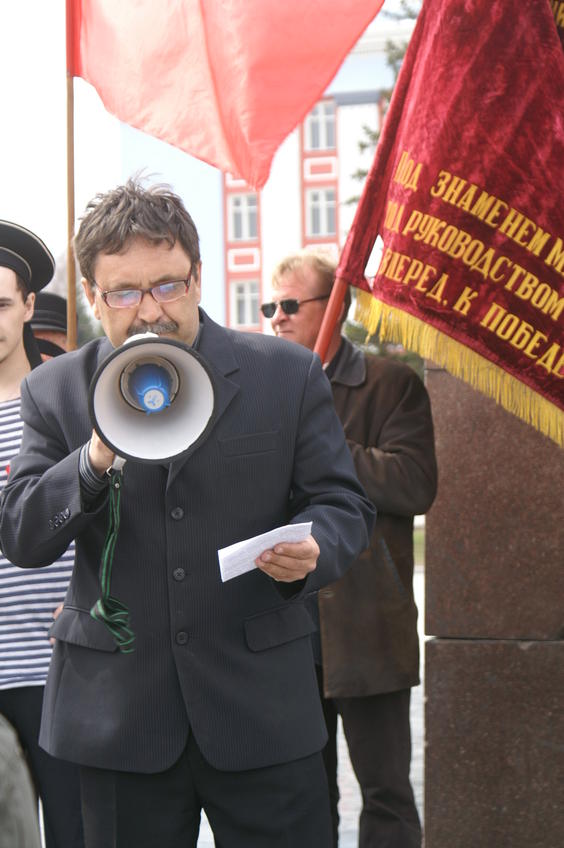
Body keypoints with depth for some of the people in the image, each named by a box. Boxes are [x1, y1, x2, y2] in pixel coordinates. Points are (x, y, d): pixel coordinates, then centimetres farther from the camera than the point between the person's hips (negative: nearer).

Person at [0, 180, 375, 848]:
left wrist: (310, 551, -19)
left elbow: (342, 504, 5)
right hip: (118, 712, 1)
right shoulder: (55, 391, 4)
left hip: (262, 709, -1)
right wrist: (97, 461, -20)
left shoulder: (288, 375, 2)